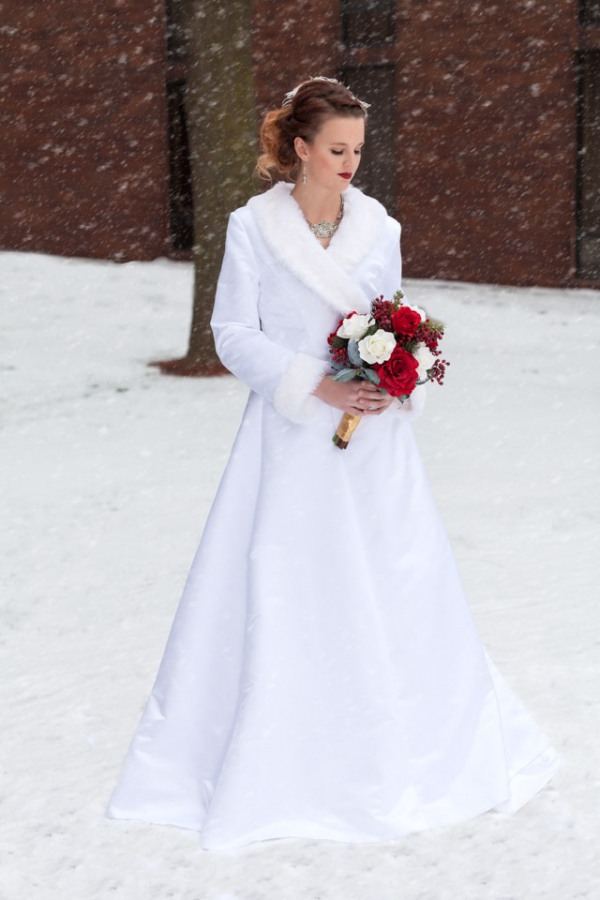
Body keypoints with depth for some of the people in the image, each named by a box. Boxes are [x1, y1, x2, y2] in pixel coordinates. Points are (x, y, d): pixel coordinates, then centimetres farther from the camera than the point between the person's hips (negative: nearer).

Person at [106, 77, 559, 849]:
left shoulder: (379, 227, 5)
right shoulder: (254, 226, -4)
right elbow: (233, 334, -5)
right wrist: (318, 385, -15)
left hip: (372, 436, 3)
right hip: (291, 436, -2)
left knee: (397, 582, 5)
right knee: (278, 590, 1)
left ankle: (422, 745, 21)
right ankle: (277, 762, 16)